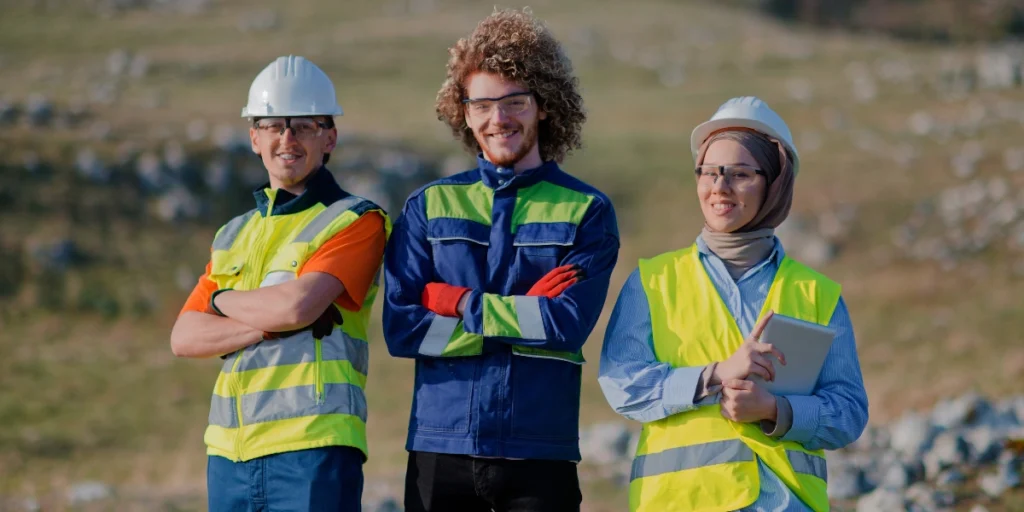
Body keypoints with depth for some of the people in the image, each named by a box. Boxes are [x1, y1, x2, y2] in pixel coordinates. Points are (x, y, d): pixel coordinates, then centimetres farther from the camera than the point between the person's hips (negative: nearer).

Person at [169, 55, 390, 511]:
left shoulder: (357, 222, 0)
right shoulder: (235, 235, 20)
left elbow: (297, 305, -15)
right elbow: (184, 338, 9)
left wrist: (224, 299, 5)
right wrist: (271, 324, -7)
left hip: (312, 447, -6)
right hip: (229, 451, 6)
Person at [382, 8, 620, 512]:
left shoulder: (587, 211, 6)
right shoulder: (428, 207, 10)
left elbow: (569, 323, -10)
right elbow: (401, 328, -3)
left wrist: (460, 303, -8)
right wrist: (523, 317, -9)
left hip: (540, 455, -1)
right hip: (439, 449, 1)